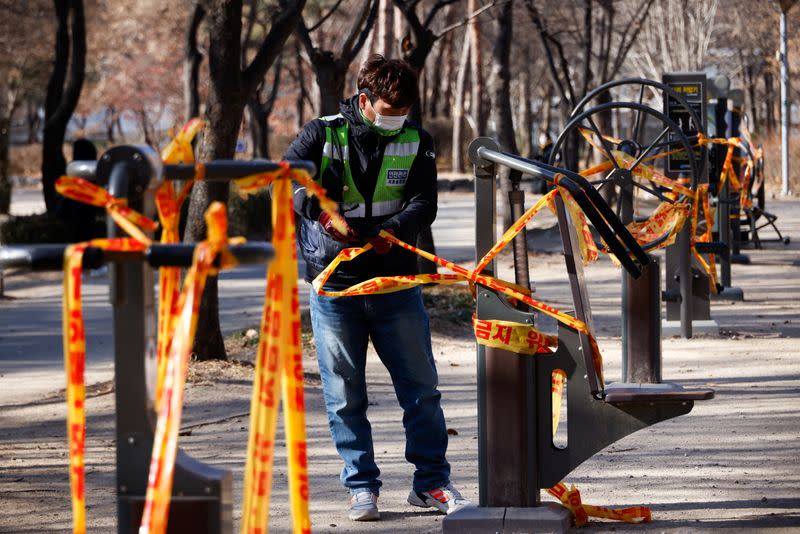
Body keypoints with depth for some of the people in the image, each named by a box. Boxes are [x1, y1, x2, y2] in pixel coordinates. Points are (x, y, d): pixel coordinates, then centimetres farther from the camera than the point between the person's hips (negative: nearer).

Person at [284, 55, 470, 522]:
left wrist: (393, 230, -28)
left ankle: (432, 481, 14)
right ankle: (361, 487, 12)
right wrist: (320, 211, -30)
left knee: (421, 387, 4)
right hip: (334, 282, -1)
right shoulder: (324, 135, -3)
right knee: (345, 395, 3)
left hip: (396, 281, 2)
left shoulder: (416, 143, 2)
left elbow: (424, 203, -8)